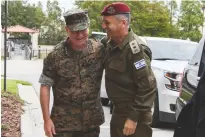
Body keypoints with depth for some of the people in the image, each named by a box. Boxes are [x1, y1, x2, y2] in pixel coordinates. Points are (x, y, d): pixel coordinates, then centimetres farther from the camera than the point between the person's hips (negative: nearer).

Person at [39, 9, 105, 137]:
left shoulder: (100, 50, -4)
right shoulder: (56, 55, -9)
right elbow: (45, 87, -6)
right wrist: (47, 119, -9)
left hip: (92, 121, 2)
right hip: (63, 123, -2)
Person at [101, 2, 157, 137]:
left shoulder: (136, 48, -22)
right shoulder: (110, 43, 3)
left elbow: (147, 87, -23)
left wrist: (134, 117, -22)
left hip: (134, 114, -8)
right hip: (118, 111, 8)